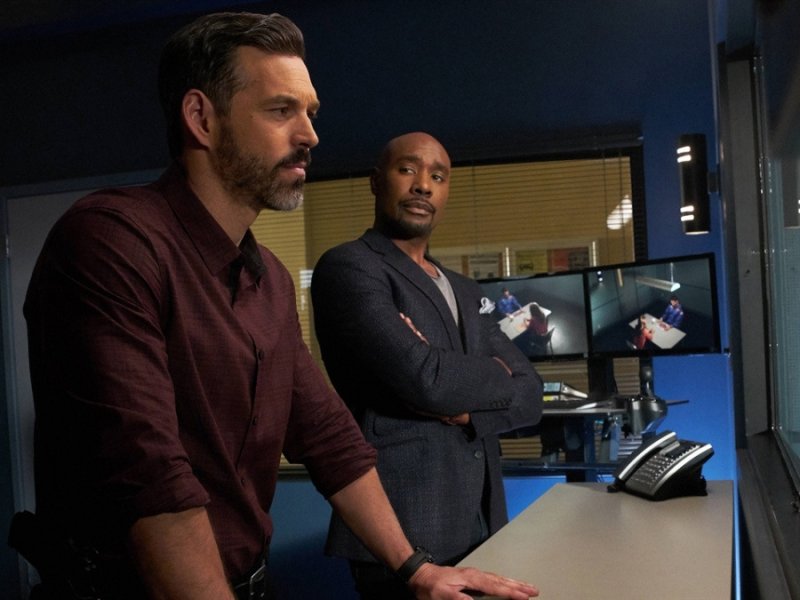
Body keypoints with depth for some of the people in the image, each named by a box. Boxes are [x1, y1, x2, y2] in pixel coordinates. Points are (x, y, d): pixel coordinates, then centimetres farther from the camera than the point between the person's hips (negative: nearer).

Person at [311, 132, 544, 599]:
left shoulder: (464, 291, 17)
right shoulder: (348, 267, -8)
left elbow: (530, 394, 8)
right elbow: (424, 378, -20)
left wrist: (467, 409, -11)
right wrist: (495, 374, -2)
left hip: (482, 523, 7)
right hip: (406, 527, -7)